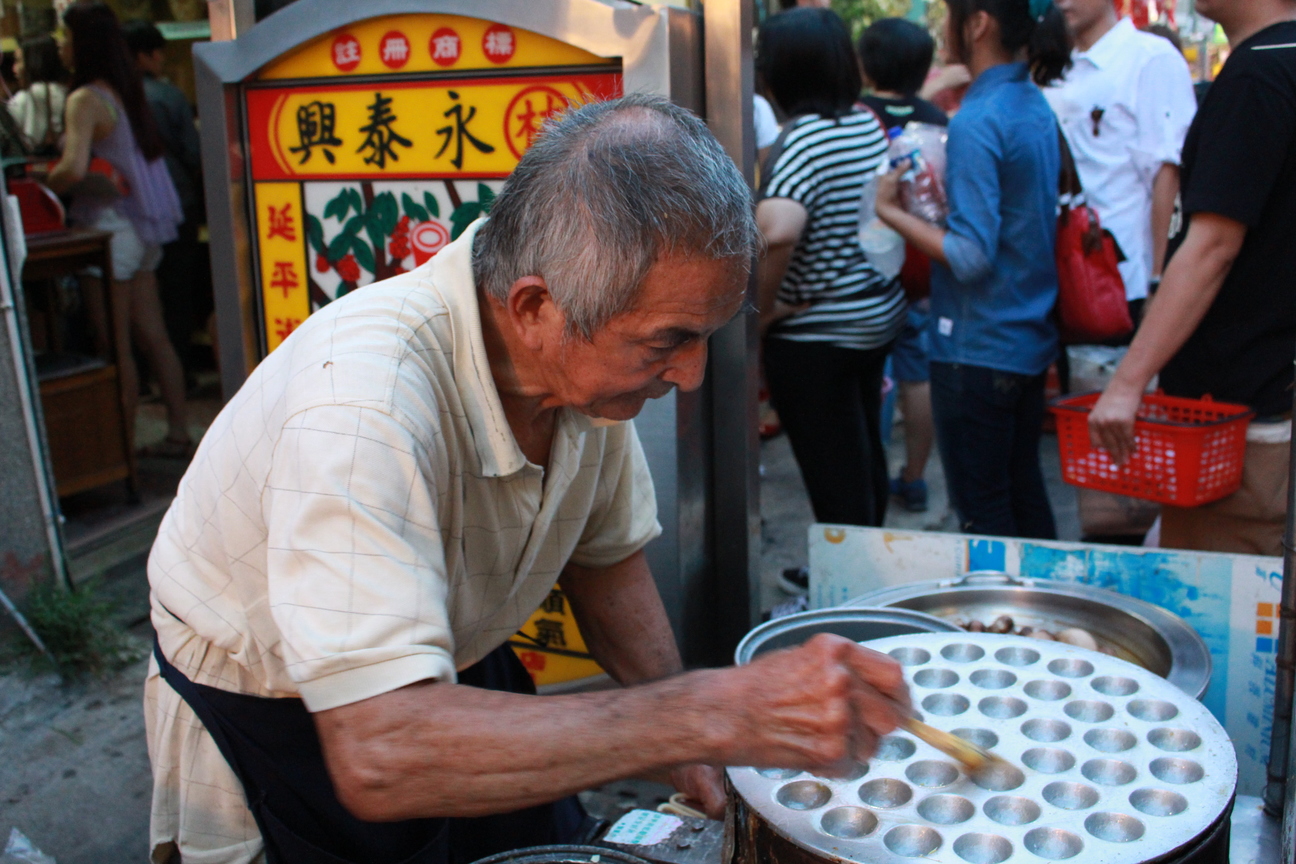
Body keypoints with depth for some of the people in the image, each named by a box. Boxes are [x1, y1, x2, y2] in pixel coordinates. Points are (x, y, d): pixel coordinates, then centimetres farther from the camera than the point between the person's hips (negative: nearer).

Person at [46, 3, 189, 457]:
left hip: (109, 227, -8)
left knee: (116, 347, -1)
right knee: (152, 336, 11)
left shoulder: (85, 100, -15)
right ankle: (178, 434, 16)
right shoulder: (126, 91, 10)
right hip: (140, 226, 8)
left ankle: (124, 442, 6)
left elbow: (74, 169, -27)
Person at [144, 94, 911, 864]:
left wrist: (684, 742, -10)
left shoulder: (589, 351, -17)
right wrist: (712, 718, -49)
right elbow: (378, 753, -46)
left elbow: (605, 554, 0)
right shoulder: (364, 402, -39)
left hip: (454, 667, 6)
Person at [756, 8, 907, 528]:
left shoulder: (803, 139, -21)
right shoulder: (868, 124, 4)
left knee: (833, 473, 3)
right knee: (866, 455, 22)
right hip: (880, 314, 9)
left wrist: (763, 308, -23)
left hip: (815, 334, -9)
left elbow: (776, 233, -38)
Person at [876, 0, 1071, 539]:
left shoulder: (976, 121, -19)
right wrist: (944, 192, 8)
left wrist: (890, 211, -14)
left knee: (981, 510, 4)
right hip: (1031, 339, 9)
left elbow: (972, 255, -23)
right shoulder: (1037, 107, 9)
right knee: (1024, 490, 20)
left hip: (979, 348, -9)